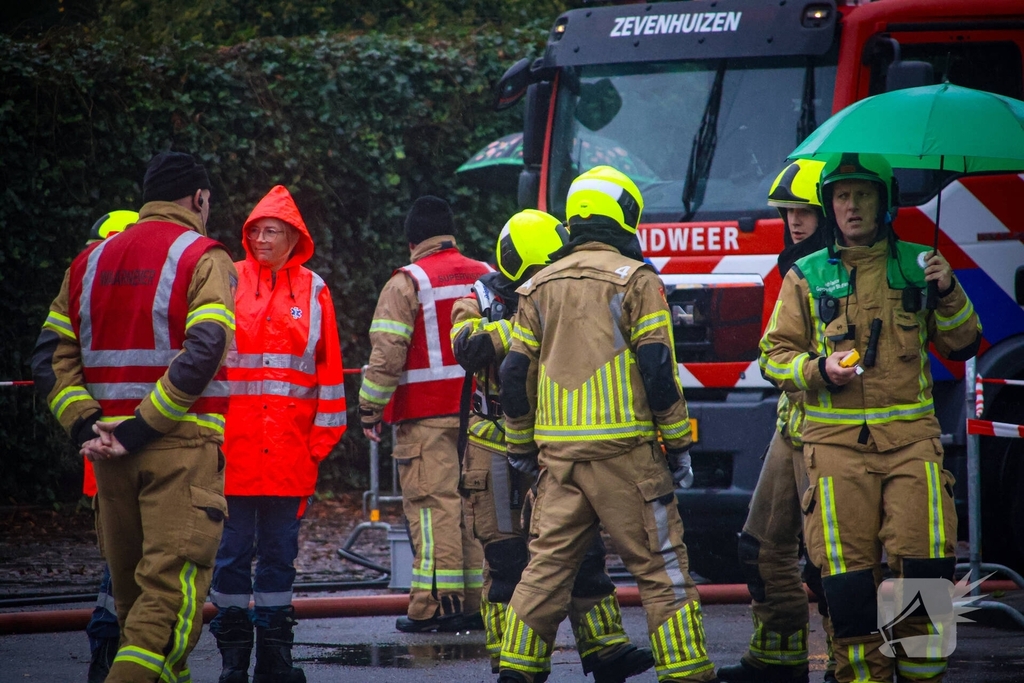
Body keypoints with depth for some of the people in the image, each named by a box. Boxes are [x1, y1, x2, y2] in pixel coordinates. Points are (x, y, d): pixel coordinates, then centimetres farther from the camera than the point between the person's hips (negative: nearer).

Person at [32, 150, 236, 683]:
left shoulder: (91, 261, 15)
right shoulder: (203, 259, -3)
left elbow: (51, 357, 6)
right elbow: (201, 354, -18)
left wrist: (84, 425, -3)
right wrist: (144, 427, -17)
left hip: (111, 450, 6)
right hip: (181, 447, -6)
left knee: (132, 591, 16)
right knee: (172, 592, -9)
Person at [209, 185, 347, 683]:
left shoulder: (313, 291, 8)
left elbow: (328, 365, 10)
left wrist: (323, 433, 5)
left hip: (290, 448, 2)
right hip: (235, 443, -2)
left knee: (280, 549, 8)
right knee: (233, 547, -1)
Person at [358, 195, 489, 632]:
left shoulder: (407, 283, -5)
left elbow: (387, 354, -11)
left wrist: (370, 410, -5)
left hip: (426, 415, -5)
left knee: (433, 502, -7)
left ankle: (436, 604, -11)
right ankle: (478, 601, 12)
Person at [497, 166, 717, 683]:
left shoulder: (541, 287, 12)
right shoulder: (636, 280, -4)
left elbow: (515, 374, 12)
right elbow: (658, 369, -8)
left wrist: (522, 447, 21)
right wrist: (678, 445, -2)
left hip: (558, 449, 5)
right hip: (624, 447, -5)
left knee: (548, 562, 10)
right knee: (660, 563, -1)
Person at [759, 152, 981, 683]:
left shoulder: (915, 265, 12)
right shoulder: (807, 276, 10)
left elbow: (962, 346, 14)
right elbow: (774, 356, 11)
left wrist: (949, 293, -4)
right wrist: (819, 369, -9)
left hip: (910, 436, 0)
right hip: (837, 440, 0)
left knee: (925, 566, -9)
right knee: (847, 572, -4)